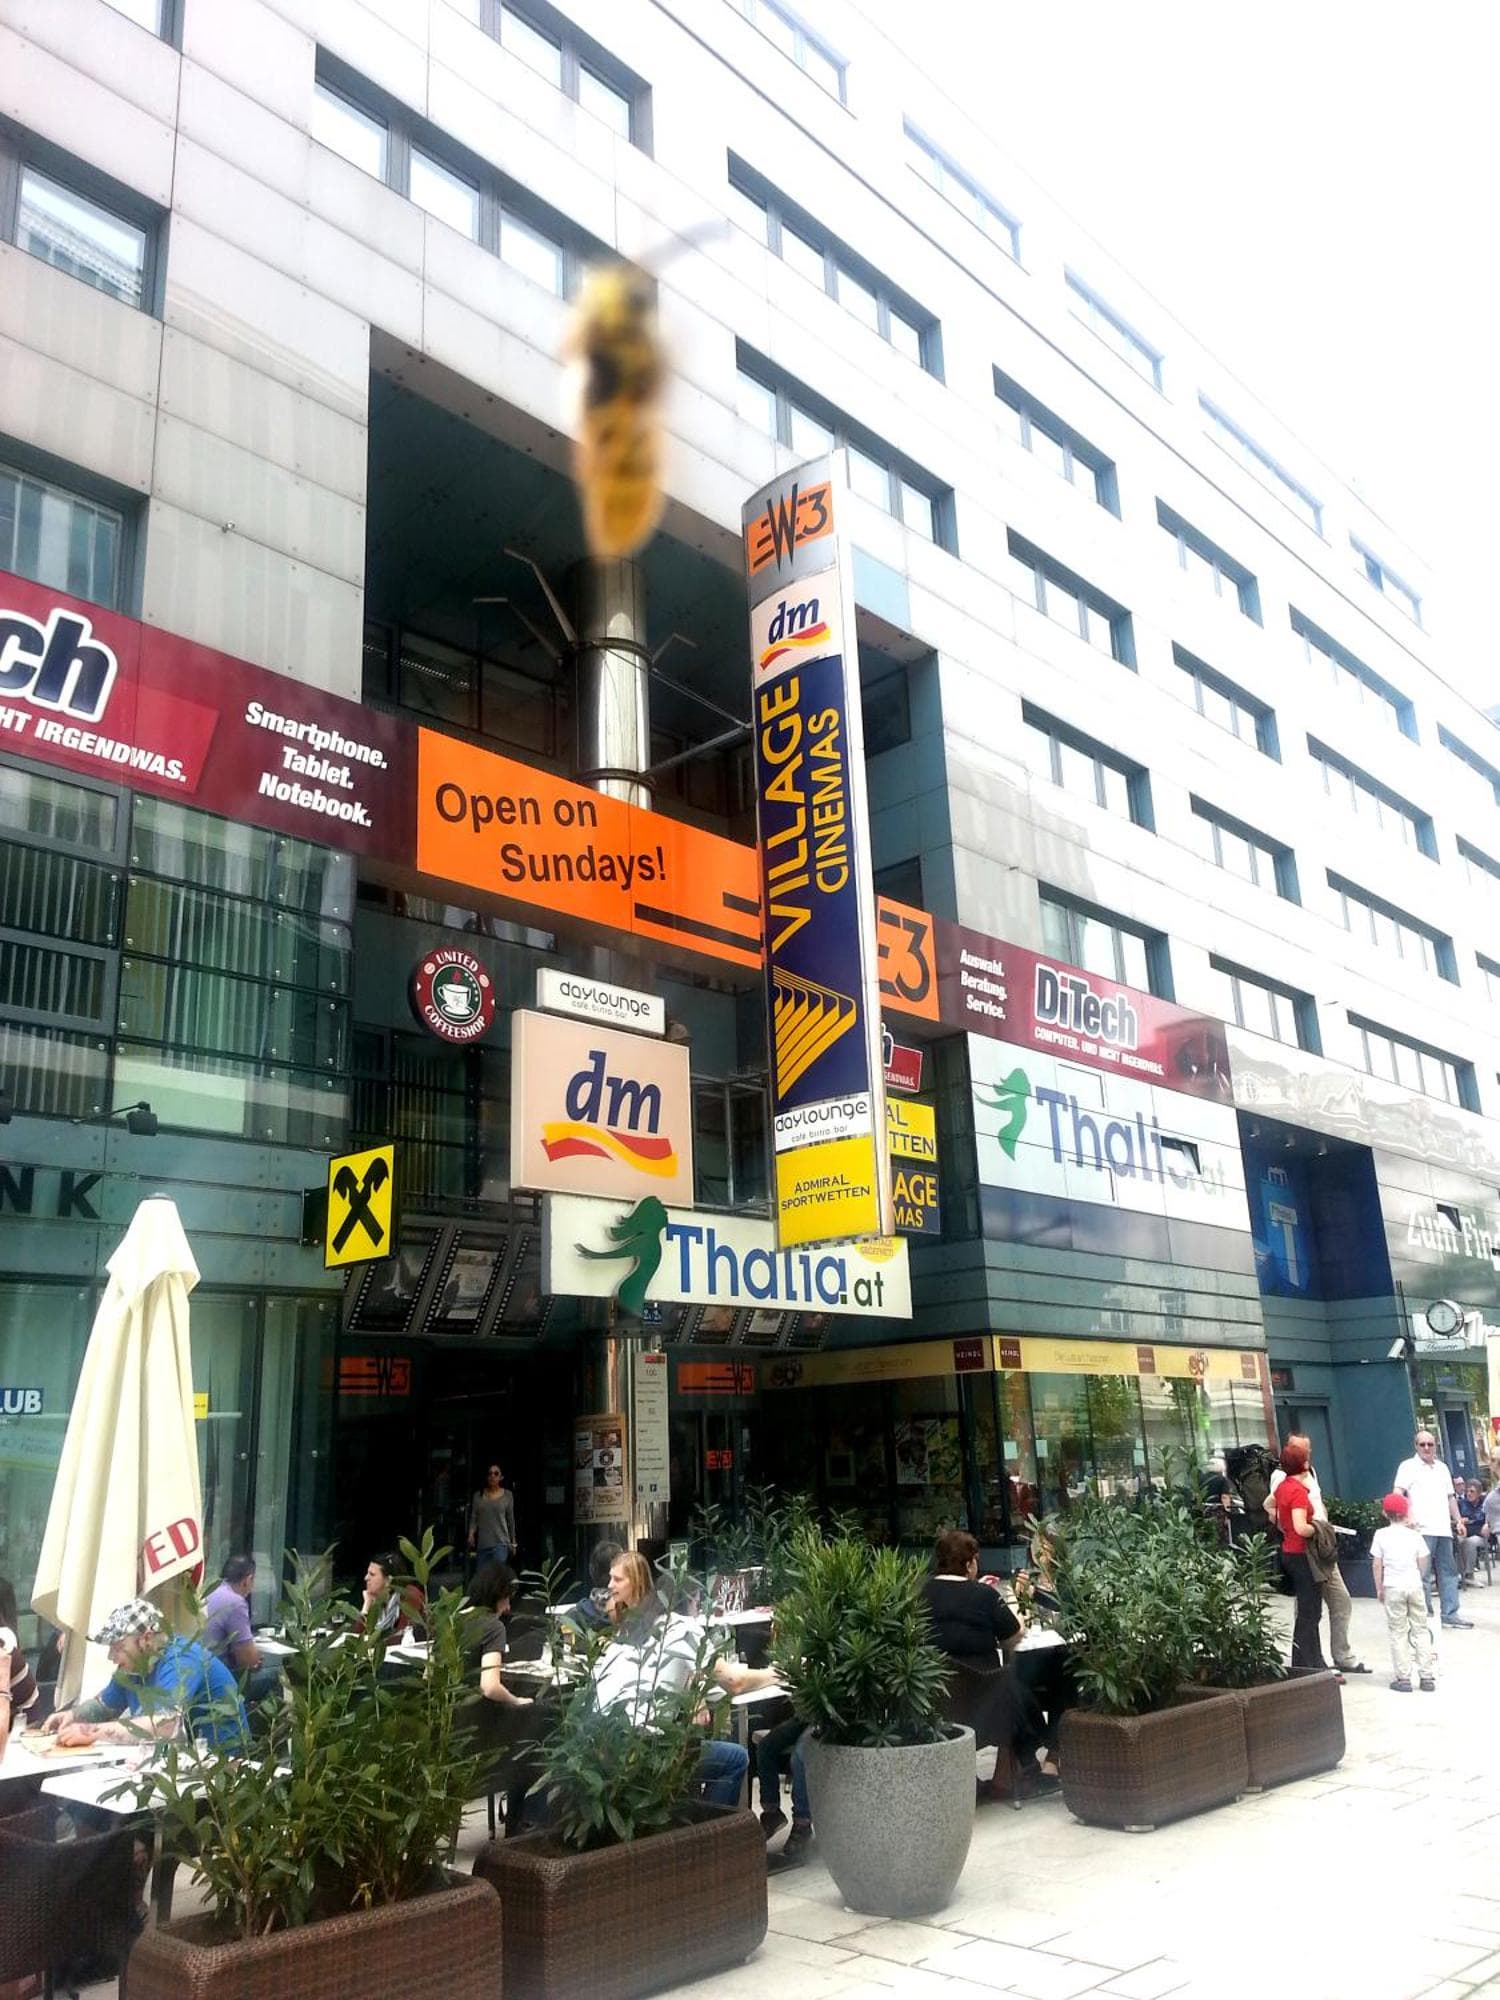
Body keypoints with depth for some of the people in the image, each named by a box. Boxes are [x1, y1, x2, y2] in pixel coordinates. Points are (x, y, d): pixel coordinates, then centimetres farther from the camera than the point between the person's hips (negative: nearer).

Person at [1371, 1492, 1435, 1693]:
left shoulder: (1381, 1535, -3)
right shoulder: (1414, 1535, 1)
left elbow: (1377, 1564, -3)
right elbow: (1423, 1564, 4)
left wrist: (1379, 1588, 7)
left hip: (1393, 1587, -2)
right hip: (1415, 1585, 2)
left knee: (1398, 1633, 3)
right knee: (1421, 1629, 11)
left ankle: (1403, 1678, 1)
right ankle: (1426, 1676, 11)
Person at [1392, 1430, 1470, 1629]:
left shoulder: (1442, 1468, 19)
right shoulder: (1408, 1466, -1)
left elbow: (1451, 1497, 24)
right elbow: (1397, 1494, -11)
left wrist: (1458, 1521, 18)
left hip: (1444, 1529, 7)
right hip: (1421, 1529, -6)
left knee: (1449, 1572, 8)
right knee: (1423, 1575, -6)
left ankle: (1450, 1615, 15)